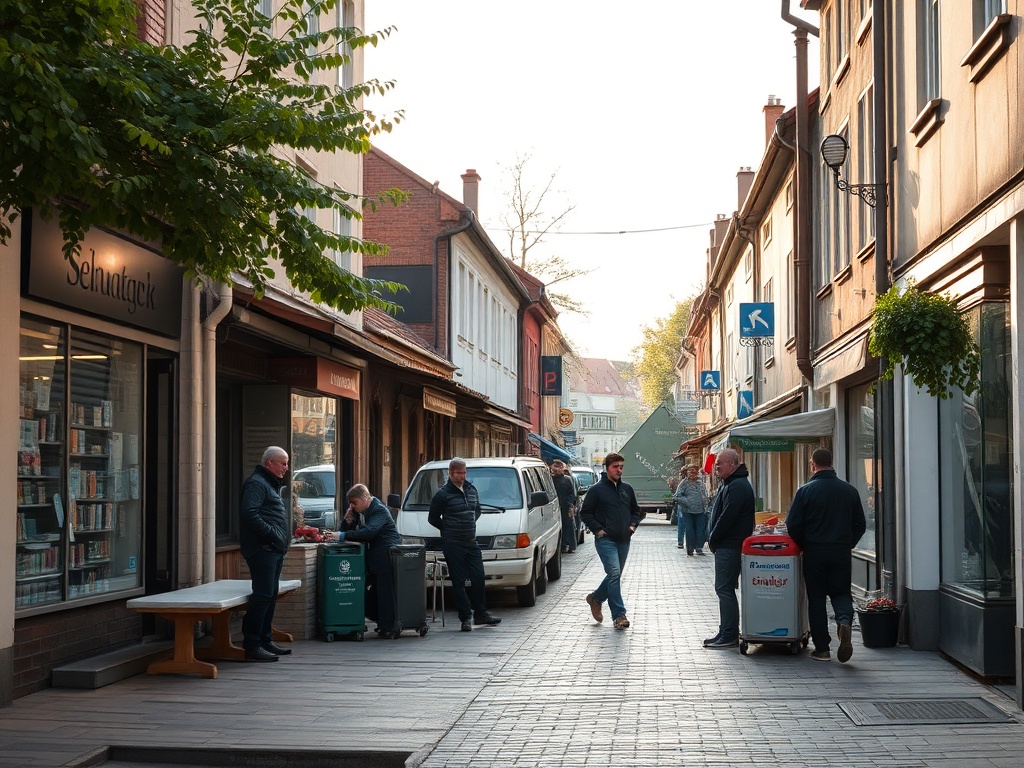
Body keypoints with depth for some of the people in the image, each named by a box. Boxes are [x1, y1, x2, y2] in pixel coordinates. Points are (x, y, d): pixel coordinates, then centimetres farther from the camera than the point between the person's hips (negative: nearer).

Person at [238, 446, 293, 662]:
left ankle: (265, 640, 21)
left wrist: (283, 539, 13)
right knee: (263, 595, -12)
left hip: (274, 550, 11)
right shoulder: (256, 484, -10)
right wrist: (272, 533, -21)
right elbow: (249, 514, -22)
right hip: (263, 549, -11)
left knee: (270, 595, 13)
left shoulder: (271, 484, 23)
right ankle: (251, 646, -11)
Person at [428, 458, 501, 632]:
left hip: (471, 542, 6)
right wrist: (449, 530, 2)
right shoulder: (443, 494, -8)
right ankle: (465, 618, 1)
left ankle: (480, 614, 17)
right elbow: (432, 518, -2)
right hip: (453, 544, -6)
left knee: (478, 577, 6)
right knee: (459, 582, -2)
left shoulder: (472, 490, 10)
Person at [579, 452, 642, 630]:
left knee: (615, 575, 14)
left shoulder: (627, 489, 12)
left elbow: (635, 510, 24)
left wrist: (633, 525, 7)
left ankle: (596, 598, 38)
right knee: (614, 573, -16)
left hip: (624, 540, 6)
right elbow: (585, 512, -2)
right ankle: (619, 615, -14)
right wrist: (597, 529, -10)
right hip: (605, 540, -6)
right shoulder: (597, 489, -4)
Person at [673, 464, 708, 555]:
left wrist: (705, 506, 7)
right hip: (687, 511, -3)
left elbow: (705, 496, 19)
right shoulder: (684, 483, -2)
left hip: (700, 511, 3)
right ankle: (690, 549, 7)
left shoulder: (701, 484, 11)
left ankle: (699, 548, 10)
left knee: (700, 530, 2)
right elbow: (677, 496, -6)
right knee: (689, 530, -2)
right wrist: (687, 502, -14)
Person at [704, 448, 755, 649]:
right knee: (725, 589, 14)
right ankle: (727, 633, 19)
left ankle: (729, 636, -8)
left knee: (725, 589, -9)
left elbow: (727, 517, -22)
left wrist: (713, 540, -12)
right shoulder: (729, 484, 18)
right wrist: (714, 540, 12)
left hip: (729, 547, -11)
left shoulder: (737, 486, -17)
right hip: (727, 546, 11)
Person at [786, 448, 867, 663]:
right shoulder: (850, 490, 2)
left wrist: (803, 546, 8)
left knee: (816, 598, 6)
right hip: (842, 552, 2)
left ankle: (821, 648, 6)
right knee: (841, 592, 15)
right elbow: (860, 524, 6)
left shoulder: (805, 491, -8)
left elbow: (793, 524, -8)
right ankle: (844, 620, -17)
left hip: (814, 553, -2)